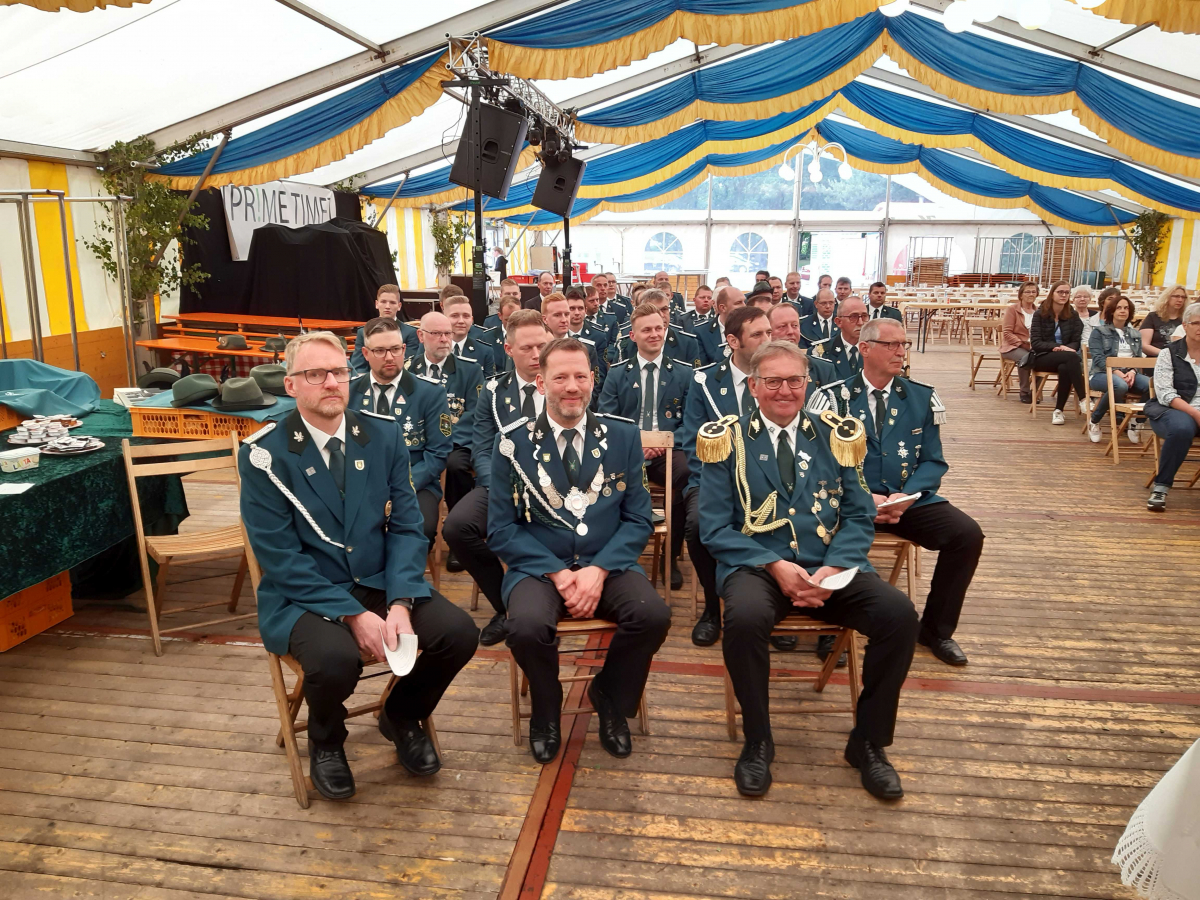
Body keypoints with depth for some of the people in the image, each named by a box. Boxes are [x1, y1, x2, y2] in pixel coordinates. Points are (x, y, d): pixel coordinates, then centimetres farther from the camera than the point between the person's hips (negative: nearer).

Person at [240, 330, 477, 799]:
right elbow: (279, 557, -13)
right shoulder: (263, 454, -10)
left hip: (380, 582, 4)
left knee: (458, 632, -19)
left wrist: (400, 603, -17)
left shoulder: (384, 434, 0)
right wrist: (353, 615, -22)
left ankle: (401, 717, 15)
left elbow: (406, 527, -1)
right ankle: (326, 743, 5)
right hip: (302, 595, -3)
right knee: (334, 657, -34)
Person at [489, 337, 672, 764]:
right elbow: (501, 528, -1)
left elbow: (638, 519, 3)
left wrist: (598, 570, -14)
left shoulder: (623, 436, 5)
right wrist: (558, 573, -14)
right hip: (537, 566, -1)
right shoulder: (513, 443, 0)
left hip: (608, 564, 2)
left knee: (654, 615, -27)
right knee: (528, 626, -32)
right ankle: (546, 709, 4)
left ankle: (610, 697, 6)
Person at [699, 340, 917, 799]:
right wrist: (775, 567, -16)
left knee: (900, 614, -23)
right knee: (745, 618, -35)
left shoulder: (835, 436, 11)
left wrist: (833, 569, -11)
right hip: (756, 565, -2)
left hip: (831, 566, 3)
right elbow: (715, 528, -2)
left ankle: (869, 742, 0)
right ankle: (757, 741, -8)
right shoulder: (727, 441, 3)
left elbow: (858, 515, 8)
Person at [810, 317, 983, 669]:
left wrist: (905, 497, -12)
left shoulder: (922, 398, 8)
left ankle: (936, 628, 4)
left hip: (909, 501, 3)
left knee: (967, 534, -18)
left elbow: (933, 461, 7)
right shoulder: (834, 398, 0)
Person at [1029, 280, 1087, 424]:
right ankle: (1082, 399, -35)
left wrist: (1066, 348, -17)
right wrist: (1058, 346, -22)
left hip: (1065, 360, 2)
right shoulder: (1040, 314, -1)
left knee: (1065, 368, -36)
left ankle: (1058, 410, -24)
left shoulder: (1073, 315, 8)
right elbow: (1035, 343, -8)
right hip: (1042, 358, -2)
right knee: (1072, 357, -34)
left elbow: (1076, 342, 7)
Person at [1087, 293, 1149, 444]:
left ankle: (1134, 419, -6)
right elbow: (1098, 358, -7)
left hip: (1128, 373, 5)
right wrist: (1116, 372, -21)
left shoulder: (1135, 334, 21)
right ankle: (1094, 421, -19)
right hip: (1103, 373, -4)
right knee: (1120, 385, -41)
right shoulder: (1099, 331, 5)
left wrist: (1132, 372, -12)